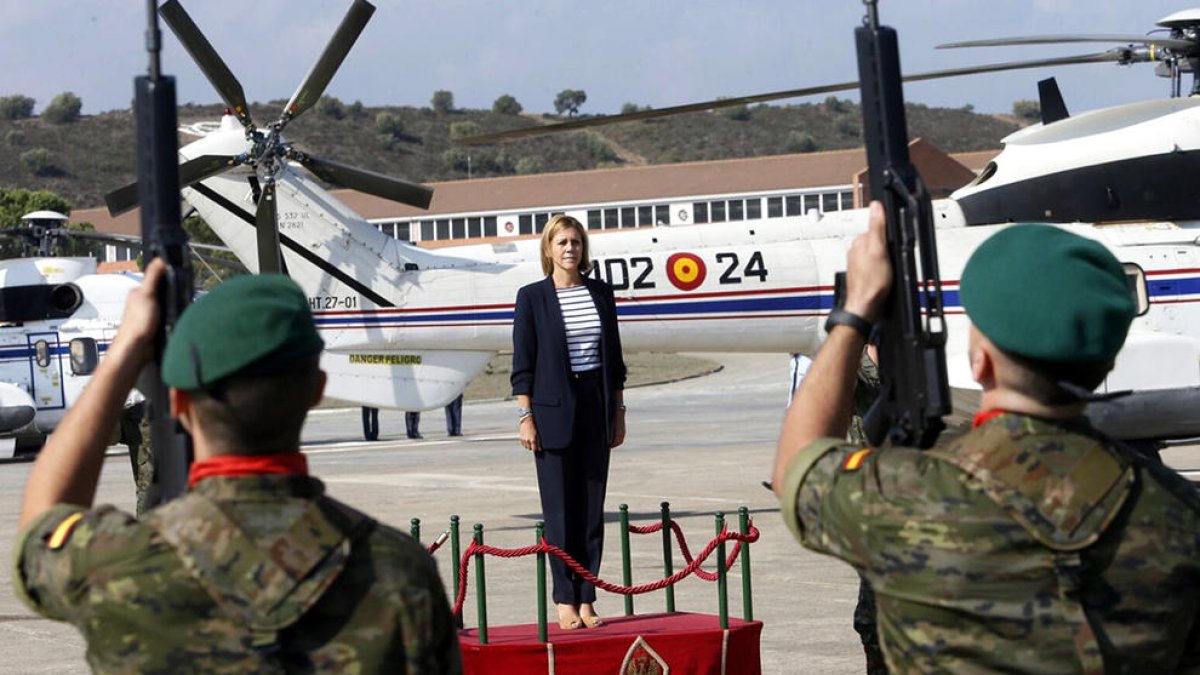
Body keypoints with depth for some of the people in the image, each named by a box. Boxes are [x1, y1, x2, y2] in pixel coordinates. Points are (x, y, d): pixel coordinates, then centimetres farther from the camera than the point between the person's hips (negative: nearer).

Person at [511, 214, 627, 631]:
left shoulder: (601, 293, 9)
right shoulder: (533, 297, -2)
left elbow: (614, 359, 13)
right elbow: (523, 364, -2)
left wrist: (618, 413, 10)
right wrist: (525, 417, -8)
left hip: (595, 407, 4)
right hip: (553, 409, -4)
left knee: (593, 505, 4)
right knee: (560, 508, -2)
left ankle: (586, 599, 8)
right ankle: (565, 600, 3)